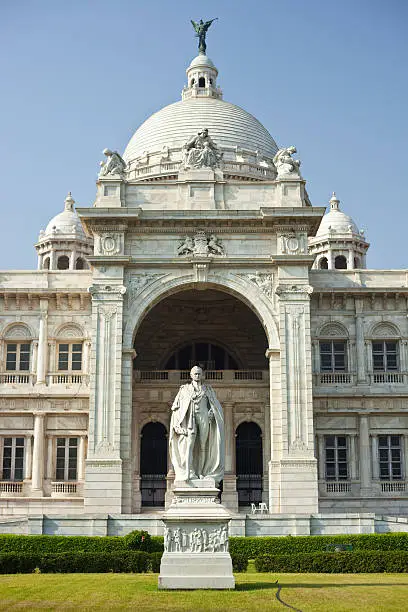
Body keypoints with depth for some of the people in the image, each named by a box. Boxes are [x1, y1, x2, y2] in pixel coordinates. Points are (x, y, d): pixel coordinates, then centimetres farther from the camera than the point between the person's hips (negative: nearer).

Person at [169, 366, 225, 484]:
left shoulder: (208, 389, 16)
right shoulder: (185, 389, 13)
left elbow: (216, 406, 13)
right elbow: (176, 406, 10)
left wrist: (211, 412, -8)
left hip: (204, 418, 2)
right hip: (191, 419, -1)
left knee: (203, 446, -2)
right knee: (189, 444, -16)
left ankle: (200, 472, 4)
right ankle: (187, 473, -24)